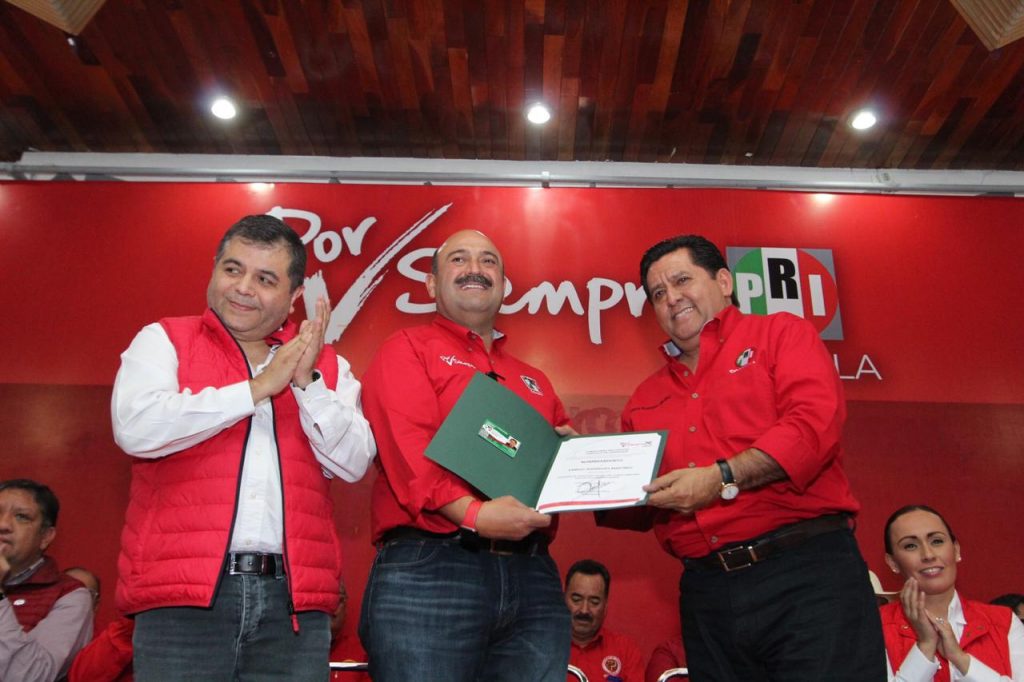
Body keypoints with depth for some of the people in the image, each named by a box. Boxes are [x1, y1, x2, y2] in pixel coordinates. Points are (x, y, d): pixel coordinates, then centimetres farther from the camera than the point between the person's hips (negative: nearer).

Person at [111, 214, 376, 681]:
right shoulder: (164, 341, 7)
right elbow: (135, 428, -10)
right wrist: (258, 387, -7)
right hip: (183, 595, -1)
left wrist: (307, 381, -9)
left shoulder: (325, 364, 11)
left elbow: (354, 462, 2)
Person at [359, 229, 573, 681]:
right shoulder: (408, 349, 7)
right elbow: (407, 445, -10)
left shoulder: (534, 381, 24)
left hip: (533, 576, 5)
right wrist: (472, 513, -24)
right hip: (429, 567, -5)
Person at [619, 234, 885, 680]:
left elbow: (816, 422, -12)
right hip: (705, 591, 5)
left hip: (808, 571, -4)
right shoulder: (646, 399, 18)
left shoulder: (780, 333, 5)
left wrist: (722, 477, -18)